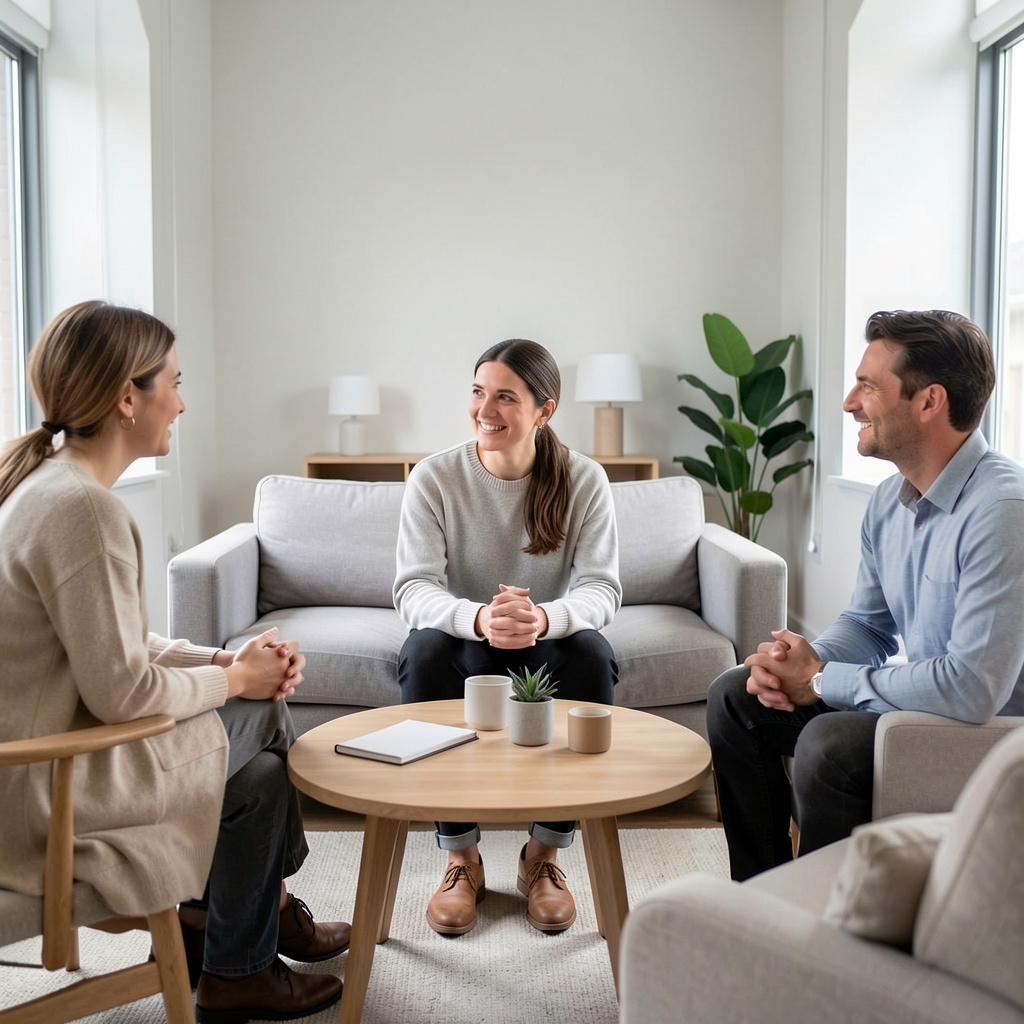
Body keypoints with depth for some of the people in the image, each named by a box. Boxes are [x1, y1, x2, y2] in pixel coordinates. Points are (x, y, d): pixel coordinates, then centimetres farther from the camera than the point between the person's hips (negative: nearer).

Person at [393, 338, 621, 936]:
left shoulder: (584, 480, -9)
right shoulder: (436, 477, -11)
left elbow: (601, 589, -18)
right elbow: (414, 589, -20)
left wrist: (544, 616, -42)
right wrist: (478, 618, -44)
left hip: (549, 646, 0)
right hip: (465, 641, 0)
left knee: (591, 654, -31)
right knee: (425, 651, -32)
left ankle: (546, 853, -14)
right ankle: (461, 856, -17)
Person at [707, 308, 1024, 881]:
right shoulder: (890, 500, 3)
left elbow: (972, 689, -32)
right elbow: (870, 623, 15)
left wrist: (823, 680, -21)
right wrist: (803, 660, -8)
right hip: (918, 702, 9)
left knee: (830, 743, -32)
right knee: (735, 696, 6)